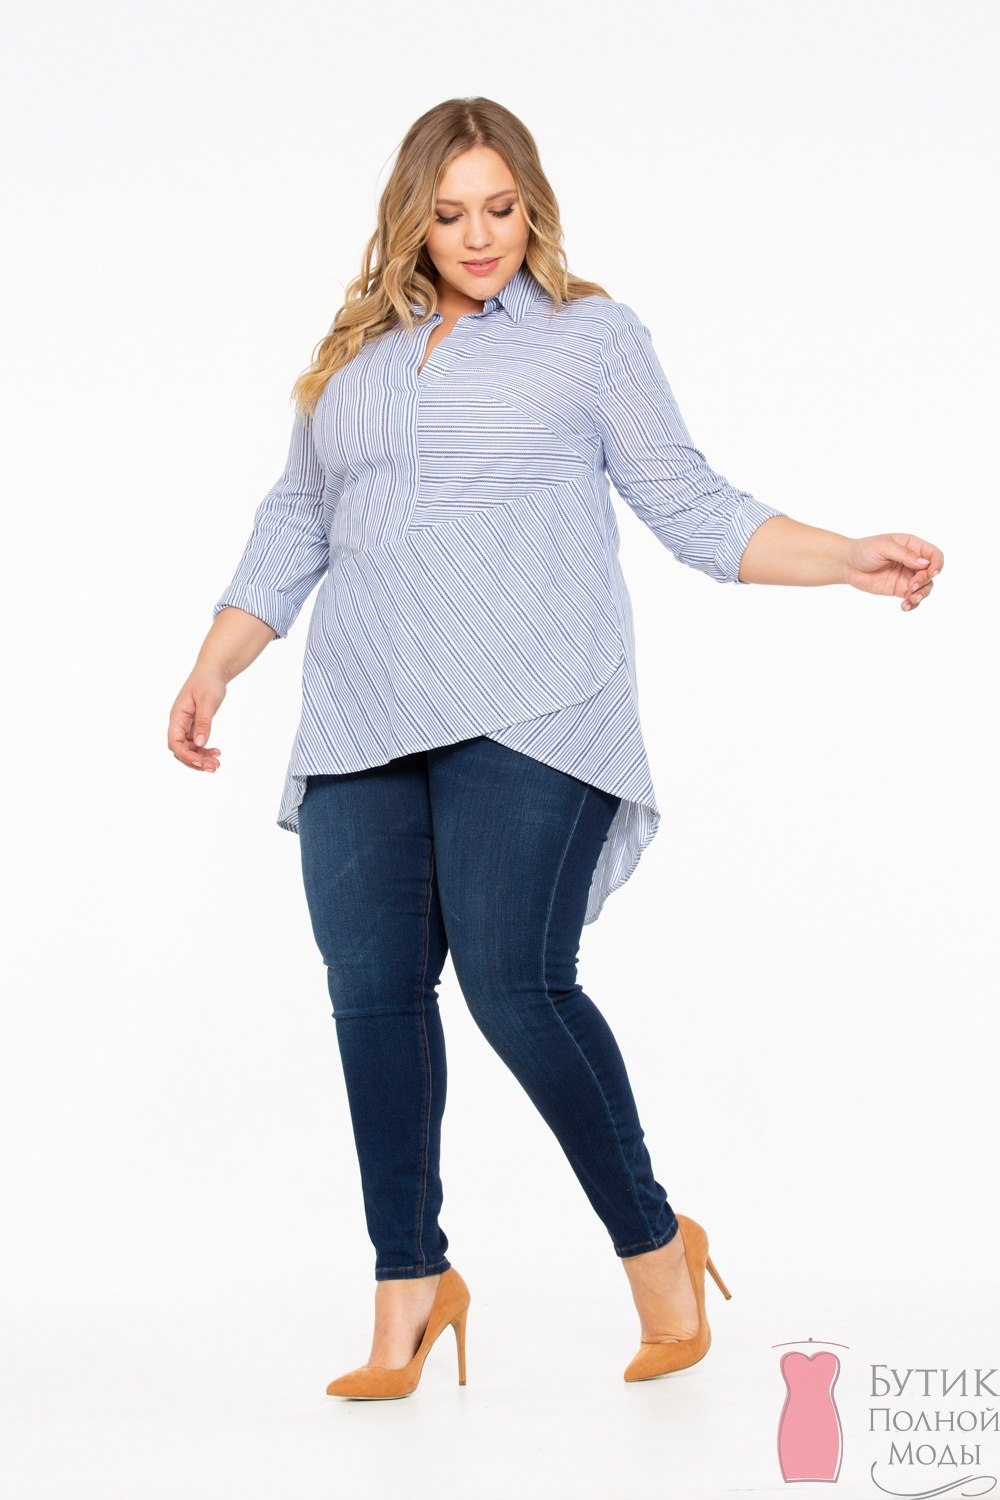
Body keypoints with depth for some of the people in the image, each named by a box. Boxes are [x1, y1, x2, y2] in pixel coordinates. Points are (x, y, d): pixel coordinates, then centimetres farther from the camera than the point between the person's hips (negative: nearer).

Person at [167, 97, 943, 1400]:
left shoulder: (595, 336, 10)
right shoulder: (353, 356, 20)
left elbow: (691, 505, 8)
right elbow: (294, 524, 24)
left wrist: (851, 559, -3)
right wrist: (214, 667, 16)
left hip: (527, 715, -4)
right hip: (363, 726, 5)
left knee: (515, 984, -14)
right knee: (371, 991, 0)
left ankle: (654, 1243, 6)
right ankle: (411, 1282, 14)